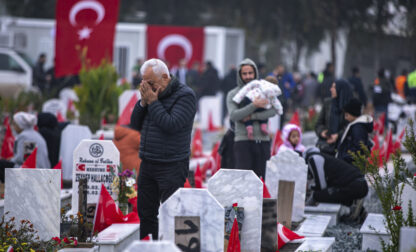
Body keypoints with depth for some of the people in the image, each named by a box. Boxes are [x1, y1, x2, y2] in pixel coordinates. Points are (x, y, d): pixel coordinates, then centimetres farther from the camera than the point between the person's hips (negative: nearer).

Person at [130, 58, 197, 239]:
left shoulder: (185, 96, -9)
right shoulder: (152, 94, 12)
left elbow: (172, 125, -21)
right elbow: (135, 124, 11)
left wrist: (153, 102, -15)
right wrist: (143, 102, -4)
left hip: (171, 167, -7)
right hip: (147, 164, 7)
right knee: (145, 212, 10)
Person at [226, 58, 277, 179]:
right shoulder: (233, 94, 6)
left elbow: (273, 111, -4)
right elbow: (233, 115, -9)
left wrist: (252, 117, -14)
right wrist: (254, 105, -18)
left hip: (263, 140, 2)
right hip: (243, 140, -2)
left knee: (262, 175, 1)